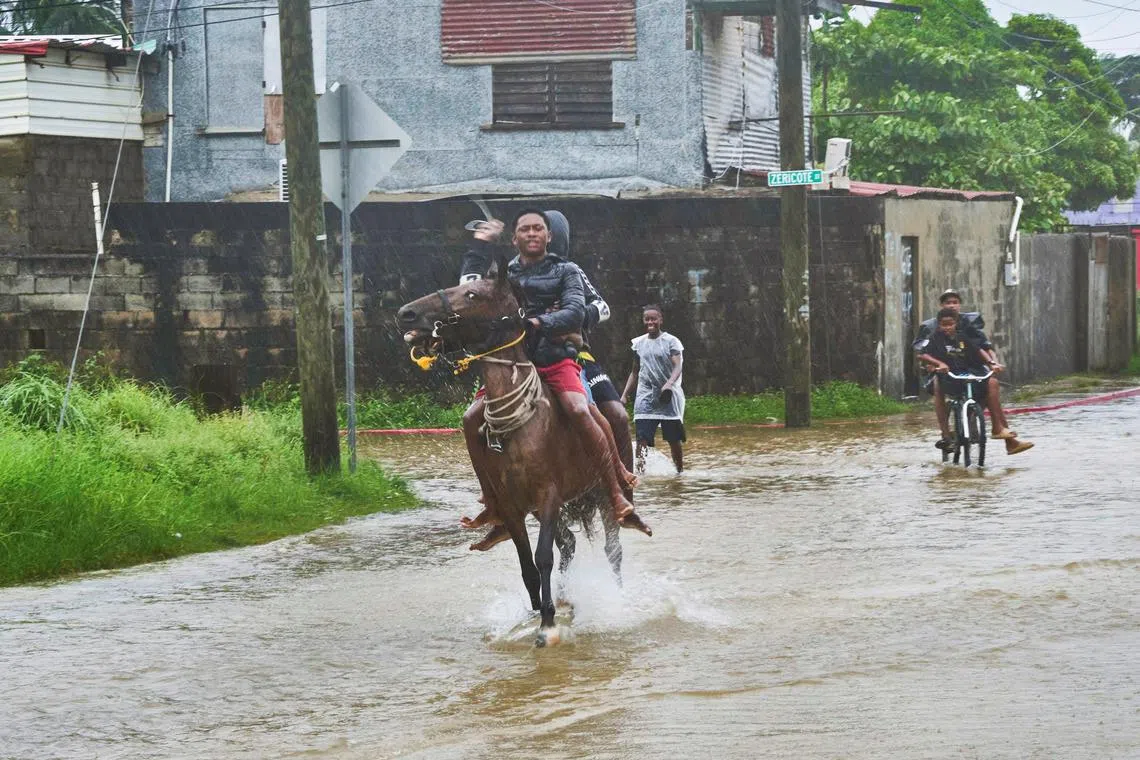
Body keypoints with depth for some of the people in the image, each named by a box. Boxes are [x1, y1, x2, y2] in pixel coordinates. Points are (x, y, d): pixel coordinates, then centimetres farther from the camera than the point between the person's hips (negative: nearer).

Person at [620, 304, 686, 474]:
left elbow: (677, 367, -13)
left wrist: (669, 383, -33)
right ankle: (640, 471, -19)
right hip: (645, 396, 3)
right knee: (642, 437, -12)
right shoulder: (638, 343, 11)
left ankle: (680, 470, 18)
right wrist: (624, 395, 13)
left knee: (674, 439, 4)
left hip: (668, 396, -3)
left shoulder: (671, 341, -1)